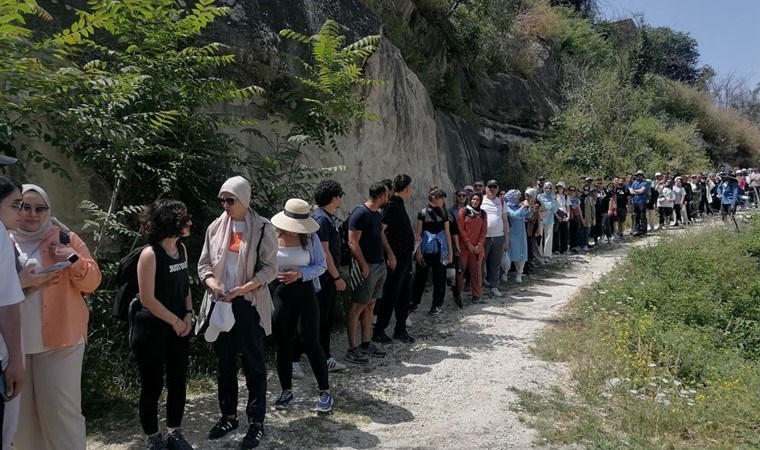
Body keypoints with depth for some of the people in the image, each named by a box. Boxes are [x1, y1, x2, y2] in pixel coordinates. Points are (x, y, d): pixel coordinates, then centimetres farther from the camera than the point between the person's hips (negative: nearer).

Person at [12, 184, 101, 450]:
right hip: (14, 341, 3)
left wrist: (74, 259, -18)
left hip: (58, 338, -3)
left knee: (60, 408, 0)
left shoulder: (65, 239, 2)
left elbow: (92, 282, -1)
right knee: (21, 410, 10)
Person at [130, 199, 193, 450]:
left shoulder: (181, 248, 3)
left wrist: (188, 315, 0)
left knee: (178, 381, 12)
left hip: (179, 327, 7)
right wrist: (175, 321, -11)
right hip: (152, 330, -6)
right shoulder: (150, 254, -18)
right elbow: (147, 299, -18)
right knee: (152, 385, 6)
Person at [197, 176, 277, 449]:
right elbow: (204, 264, 9)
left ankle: (256, 422, 16)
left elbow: (270, 268, -9)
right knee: (224, 363, 15)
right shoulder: (216, 227, 5)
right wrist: (212, 283, -12)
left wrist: (243, 289, -21)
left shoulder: (263, 228, -8)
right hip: (220, 303, 5)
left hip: (249, 305, -4)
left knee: (253, 364, 3)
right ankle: (228, 416, 31)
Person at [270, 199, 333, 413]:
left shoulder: (310, 237, -5)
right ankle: (286, 391, 27)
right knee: (283, 343, 10)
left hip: (304, 292, -1)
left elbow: (322, 265, -1)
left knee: (311, 341, 0)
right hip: (278, 293, 1)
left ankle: (325, 391, 13)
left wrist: (300, 273, -15)